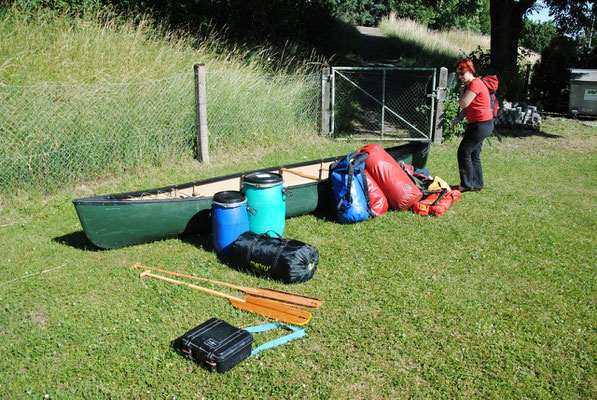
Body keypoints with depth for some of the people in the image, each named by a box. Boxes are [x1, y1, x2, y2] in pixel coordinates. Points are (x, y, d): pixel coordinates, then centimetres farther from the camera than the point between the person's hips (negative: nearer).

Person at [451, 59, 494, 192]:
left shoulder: (475, 84, -17)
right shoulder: (469, 84, 16)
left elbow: (463, 104, -23)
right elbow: (467, 108, 21)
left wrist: (461, 92, -5)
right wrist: (458, 118, 6)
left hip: (482, 125, -10)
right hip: (477, 124, 10)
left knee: (464, 151, -6)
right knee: (473, 154, 14)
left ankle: (466, 184, 2)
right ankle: (477, 184, 22)